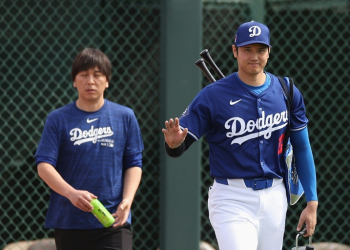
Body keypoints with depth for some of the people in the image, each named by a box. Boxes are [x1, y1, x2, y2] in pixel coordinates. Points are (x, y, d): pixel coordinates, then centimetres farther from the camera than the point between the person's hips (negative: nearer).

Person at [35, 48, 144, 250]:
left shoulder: (125, 117, 5)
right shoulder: (58, 119, 2)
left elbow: (134, 163, 7)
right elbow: (44, 165, -5)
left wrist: (127, 200, -10)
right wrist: (71, 193, -22)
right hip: (69, 222, 1)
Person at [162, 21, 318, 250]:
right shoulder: (213, 95, -7)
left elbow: (302, 148, 10)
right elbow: (179, 146, -9)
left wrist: (312, 202, 6)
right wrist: (174, 143, -34)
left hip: (275, 198, 4)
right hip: (232, 200, -4)